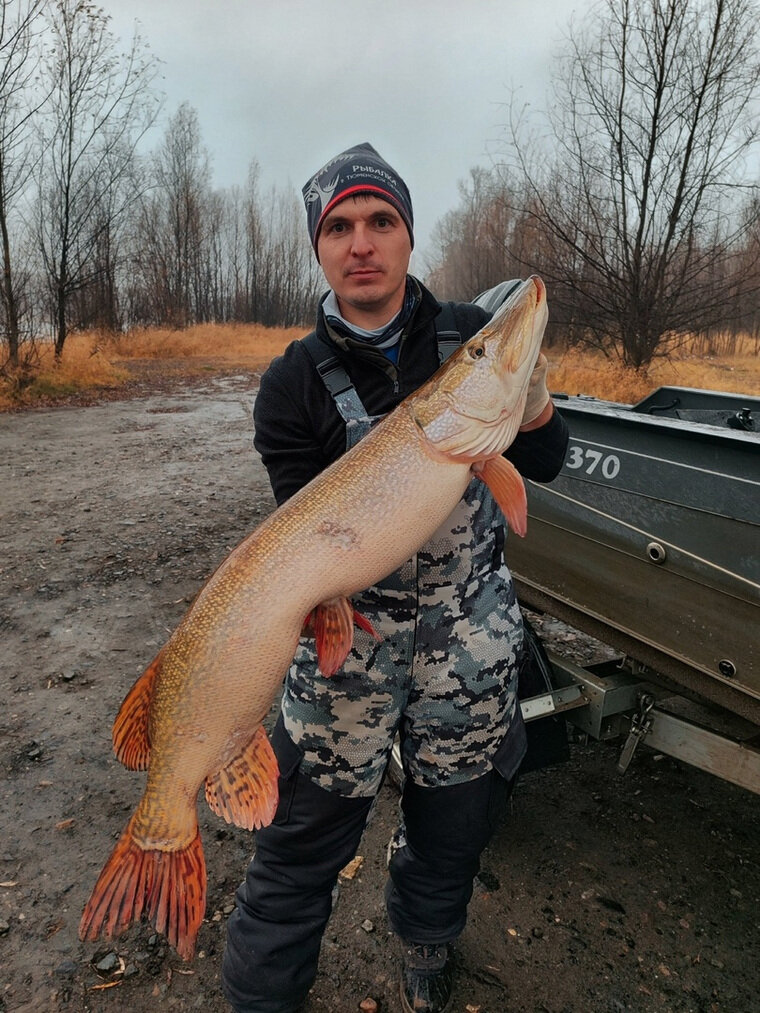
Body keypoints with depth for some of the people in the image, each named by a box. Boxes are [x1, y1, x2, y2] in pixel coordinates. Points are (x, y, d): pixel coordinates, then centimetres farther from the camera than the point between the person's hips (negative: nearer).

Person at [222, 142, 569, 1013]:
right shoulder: (293, 384, -8)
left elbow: (544, 466, 1)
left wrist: (533, 407, -20)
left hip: (471, 623, 3)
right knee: (308, 828, 5)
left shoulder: (473, 336, -2)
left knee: (454, 816, 17)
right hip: (354, 623, -2)